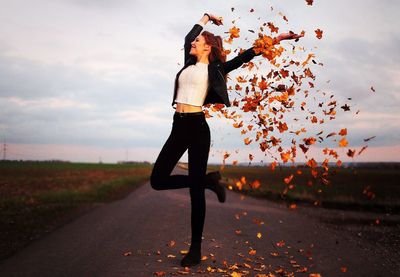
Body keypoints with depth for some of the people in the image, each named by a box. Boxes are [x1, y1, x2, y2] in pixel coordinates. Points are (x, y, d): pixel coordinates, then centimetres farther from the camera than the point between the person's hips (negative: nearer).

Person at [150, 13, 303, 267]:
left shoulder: (214, 69, 5)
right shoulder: (190, 64, 19)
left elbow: (245, 56, 7)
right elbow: (188, 38, 33)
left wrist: (275, 40, 5)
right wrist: (207, 17, 39)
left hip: (197, 126, -6)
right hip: (178, 126, 6)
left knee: (196, 187, -3)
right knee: (158, 180, -1)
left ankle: (195, 249, 5)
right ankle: (209, 180, 16)